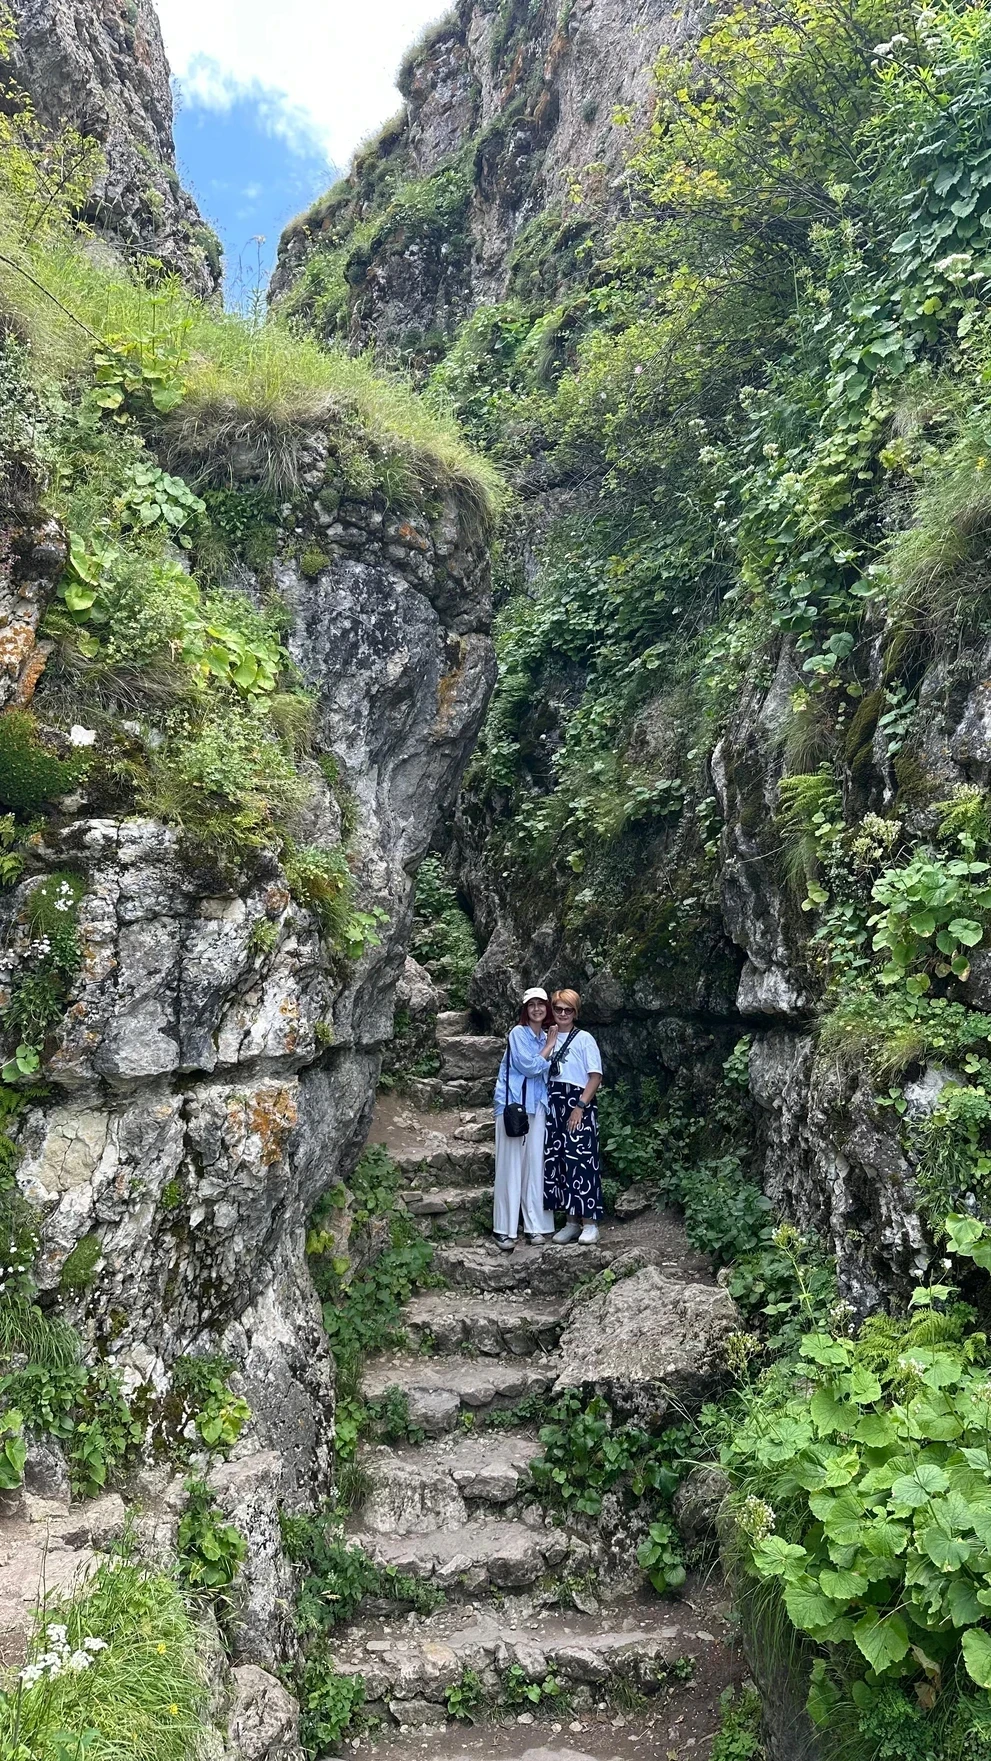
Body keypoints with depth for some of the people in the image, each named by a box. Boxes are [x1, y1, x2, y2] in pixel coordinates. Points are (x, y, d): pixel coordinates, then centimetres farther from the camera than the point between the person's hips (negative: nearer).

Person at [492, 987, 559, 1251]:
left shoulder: (548, 1036, 15)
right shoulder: (519, 1033, -4)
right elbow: (529, 1066, -12)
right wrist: (549, 1046, -4)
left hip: (538, 1104, 5)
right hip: (513, 1102, -5)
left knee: (535, 1164, 5)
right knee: (511, 1165, -4)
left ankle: (535, 1226, 11)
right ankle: (505, 1230, 0)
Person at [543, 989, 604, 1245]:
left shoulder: (584, 1038, -3)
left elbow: (596, 1076, -7)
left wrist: (580, 1106, -12)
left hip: (578, 1104, -5)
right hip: (553, 1105, 5)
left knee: (580, 1161, -7)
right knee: (555, 1161, 5)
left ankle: (590, 1222, 2)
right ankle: (572, 1221, 15)